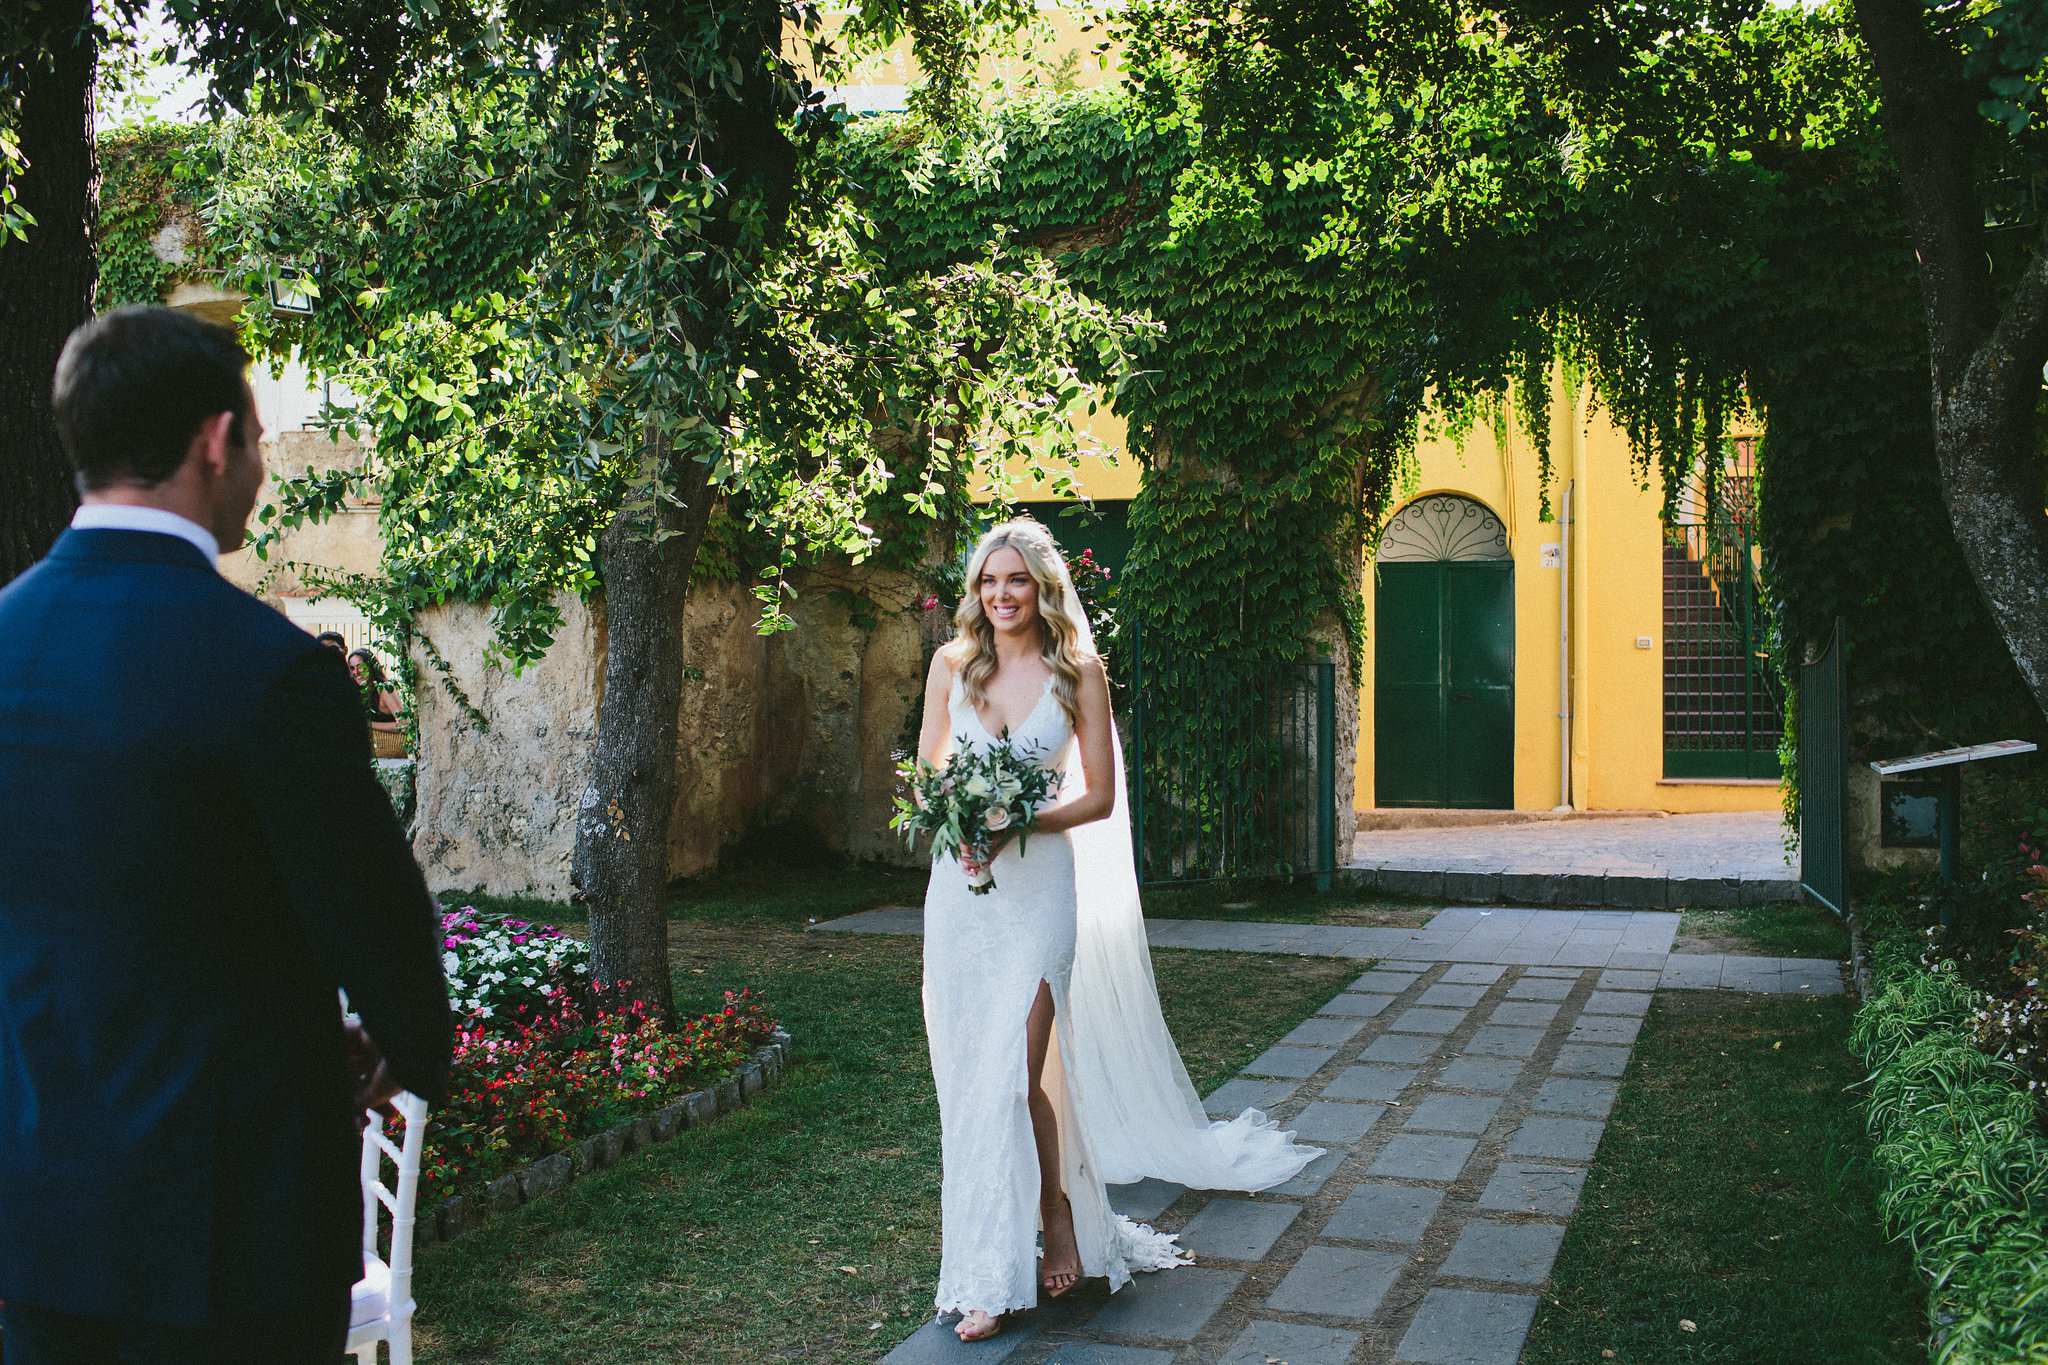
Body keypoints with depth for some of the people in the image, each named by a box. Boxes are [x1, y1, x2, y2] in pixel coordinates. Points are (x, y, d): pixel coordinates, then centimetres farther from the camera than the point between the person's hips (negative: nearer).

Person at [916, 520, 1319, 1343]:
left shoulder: (1078, 671, -2)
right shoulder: (952, 664, 5)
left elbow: (1100, 796, -1)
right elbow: (927, 769, 11)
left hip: (1039, 880, -3)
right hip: (959, 881, 3)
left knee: (1016, 1068, -11)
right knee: (966, 1066, 7)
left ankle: (1055, 1211, 14)